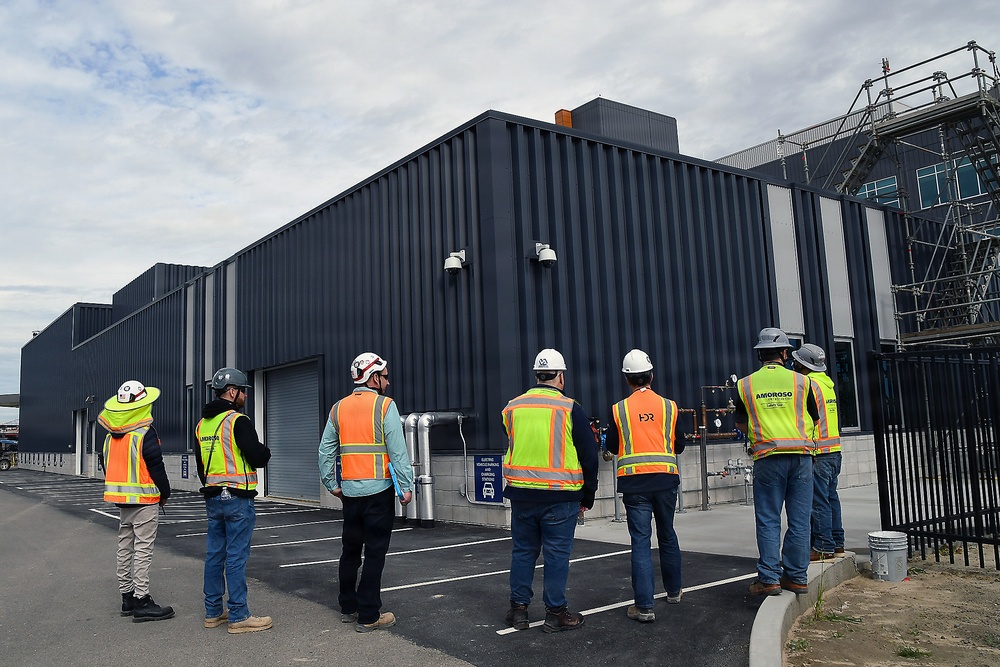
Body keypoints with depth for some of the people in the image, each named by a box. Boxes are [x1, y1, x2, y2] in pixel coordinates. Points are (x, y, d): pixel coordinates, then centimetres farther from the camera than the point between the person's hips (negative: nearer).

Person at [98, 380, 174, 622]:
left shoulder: (110, 436, 10)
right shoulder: (145, 434, -15)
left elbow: (107, 467, 16)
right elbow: (156, 466, -15)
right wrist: (164, 493, -2)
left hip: (120, 500, 8)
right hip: (144, 500, -8)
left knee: (125, 548, 14)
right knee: (142, 550, -5)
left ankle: (127, 597, 22)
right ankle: (142, 602, -3)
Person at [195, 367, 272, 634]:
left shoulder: (202, 424, 13)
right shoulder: (238, 421, -14)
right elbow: (258, 458, -18)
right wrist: (266, 451, 4)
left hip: (212, 498, 8)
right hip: (237, 499, -8)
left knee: (214, 554, 13)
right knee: (236, 557, -4)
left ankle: (213, 612, 22)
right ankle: (239, 617, 1)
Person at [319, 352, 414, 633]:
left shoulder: (338, 408, 8)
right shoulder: (385, 406, -8)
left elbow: (326, 451, 10)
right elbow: (397, 450, -12)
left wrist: (332, 484, 18)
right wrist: (406, 486, -8)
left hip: (350, 491, 6)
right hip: (378, 490, -5)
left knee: (350, 550, 18)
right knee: (375, 553, 1)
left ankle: (348, 608, 29)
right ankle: (368, 616, 6)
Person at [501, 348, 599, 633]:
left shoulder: (512, 408, 4)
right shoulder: (570, 409, -7)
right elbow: (589, 456, -3)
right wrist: (588, 496, 6)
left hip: (520, 494, 4)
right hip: (560, 497, -4)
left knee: (522, 550, 14)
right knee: (557, 554, 6)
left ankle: (518, 608, 21)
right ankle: (556, 612, 13)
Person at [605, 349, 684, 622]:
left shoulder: (618, 409, -4)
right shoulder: (669, 406, 0)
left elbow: (612, 447, 5)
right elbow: (679, 446, 8)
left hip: (634, 483, -2)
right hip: (665, 479, 2)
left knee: (641, 541, 0)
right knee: (667, 536, 19)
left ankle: (644, 605, -3)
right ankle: (674, 590, 35)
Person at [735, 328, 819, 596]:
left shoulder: (745, 384, 4)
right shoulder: (801, 381, 4)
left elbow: (741, 424, 11)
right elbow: (813, 420, 13)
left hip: (767, 457, -1)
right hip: (801, 454, 1)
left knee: (768, 520, 4)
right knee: (799, 520, 8)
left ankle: (769, 579, 3)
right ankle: (797, 577, 13)